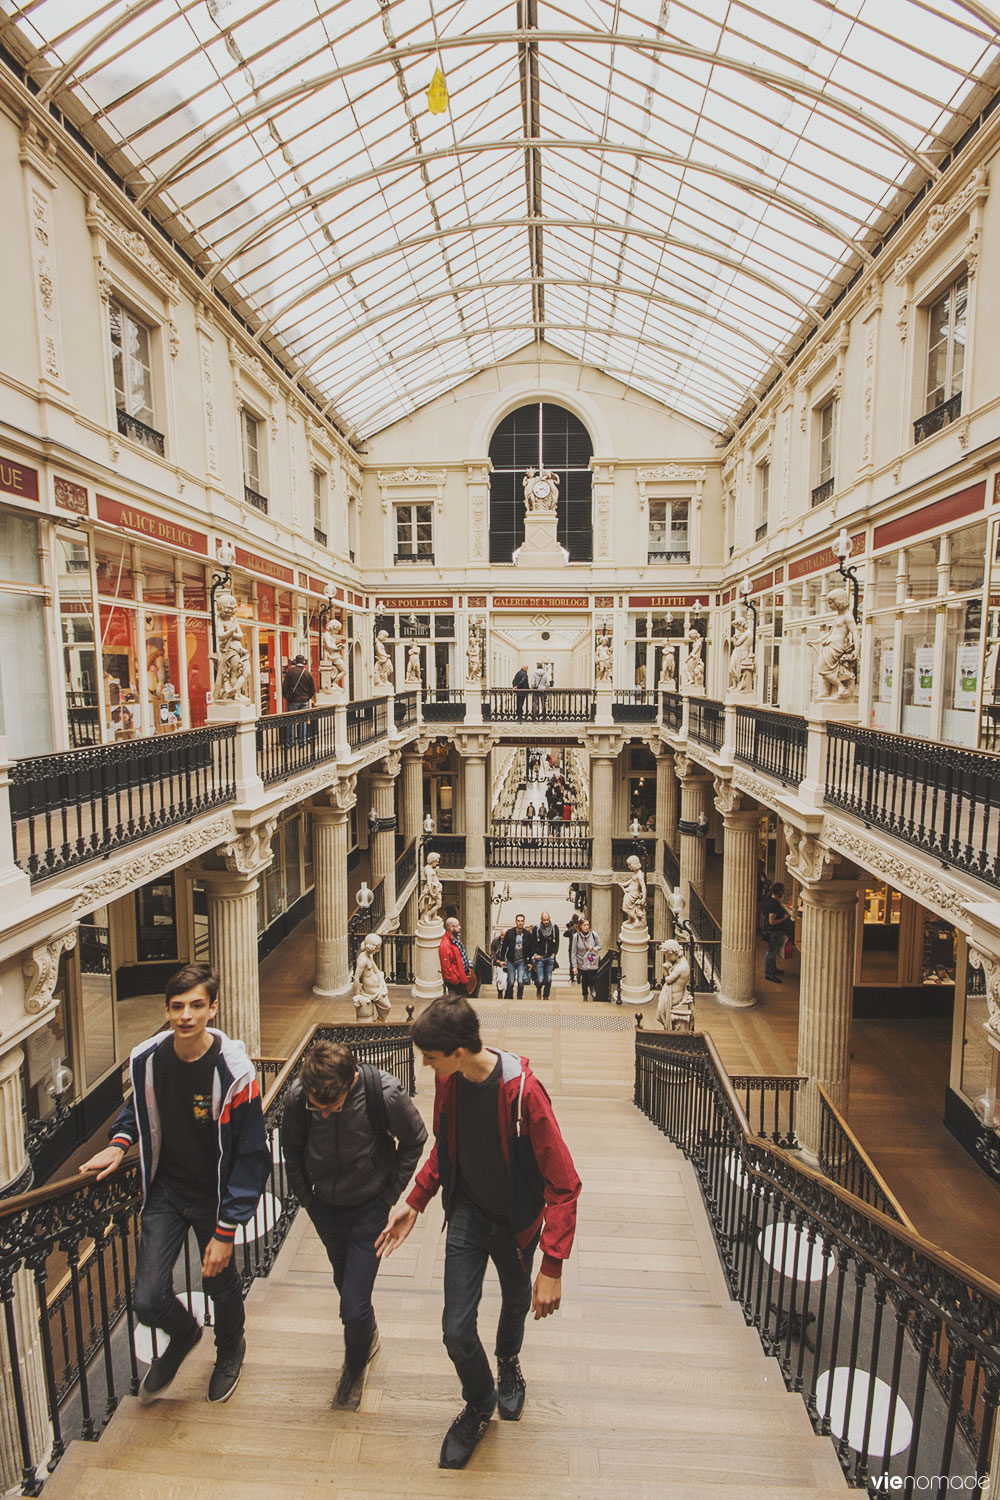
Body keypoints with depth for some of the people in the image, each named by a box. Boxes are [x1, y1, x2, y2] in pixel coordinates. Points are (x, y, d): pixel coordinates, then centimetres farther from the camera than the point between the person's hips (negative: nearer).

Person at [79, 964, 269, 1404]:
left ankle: (230, 1351, 53)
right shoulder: (146, 1059, -15)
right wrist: (119, 1142, -7)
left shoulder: (234, 1071, -28)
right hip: (165, 1190, 3)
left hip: (215, 1197, -2)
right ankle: (182, 1333, 37)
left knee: (221, 1285, 17)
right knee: (147, 1300, -1)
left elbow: (251, 1157, -20)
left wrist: (226, 1230, -18)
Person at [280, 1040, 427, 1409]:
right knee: (346, 1284, 24)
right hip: (325, 1206, 3)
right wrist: (305, 1196, 2)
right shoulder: (297, 1097, -26)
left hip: (370, 1208, -3)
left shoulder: (386, 1094, -32)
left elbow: (414, 1141, -10)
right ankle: (369, 1336, 55)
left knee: (354, 1306, -3)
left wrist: (390, 1194, -7)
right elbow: (291, 1148, -1)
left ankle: (356, 1364, 30)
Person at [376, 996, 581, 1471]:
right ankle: (478, 1404, 36)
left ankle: (508, 1360, 60)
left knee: (516, 1302, 25)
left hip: (516, 1220, -3)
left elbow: (564, 1184, -28)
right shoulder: (448, 1079, -15)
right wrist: (414, 1202, 5)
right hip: (467, 1211, 3)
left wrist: (553, 1266, -28)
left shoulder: (522, 1091, -35)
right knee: (457, 1329, 2)